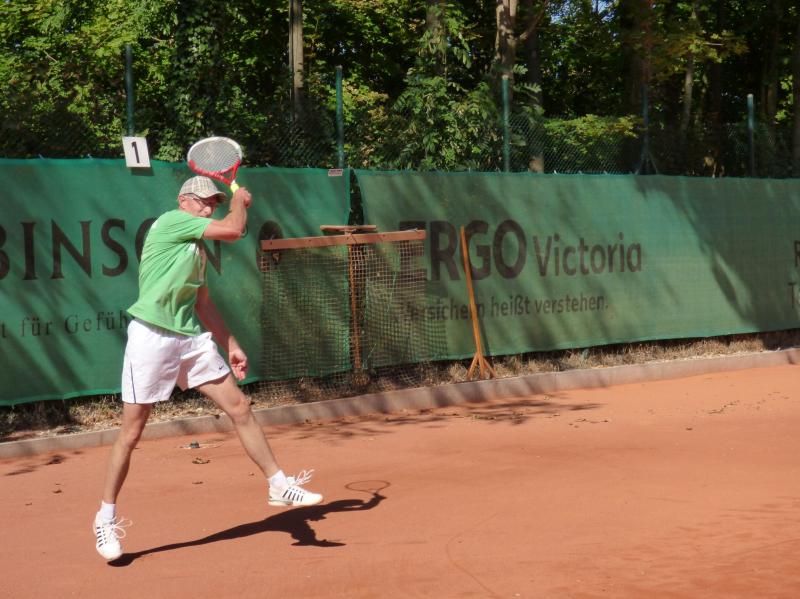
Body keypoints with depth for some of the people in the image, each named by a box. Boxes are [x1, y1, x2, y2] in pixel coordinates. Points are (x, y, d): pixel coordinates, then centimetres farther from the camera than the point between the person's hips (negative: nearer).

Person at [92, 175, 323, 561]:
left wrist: (231, 345, 18)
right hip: (152, 337, -8)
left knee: (240, 408, 4)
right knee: (131, 432, -1)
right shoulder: (170, 222, -7)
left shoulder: (197, 248, 18)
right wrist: (241, 200, 7)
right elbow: (233, 229, -13)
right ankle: (106, 518, 12)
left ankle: (279, 486, 14)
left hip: (192, 338, 8)